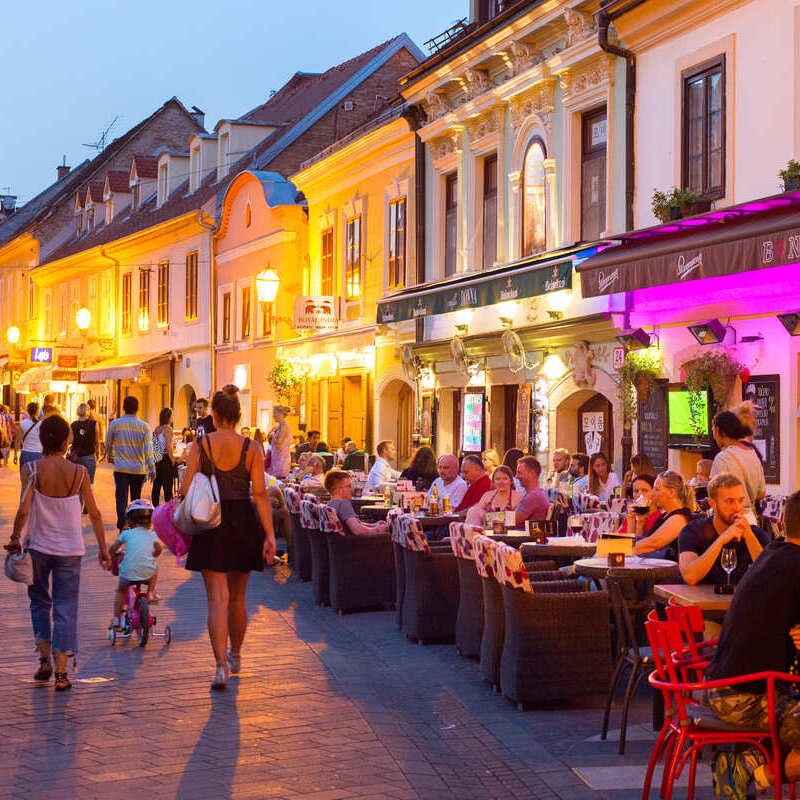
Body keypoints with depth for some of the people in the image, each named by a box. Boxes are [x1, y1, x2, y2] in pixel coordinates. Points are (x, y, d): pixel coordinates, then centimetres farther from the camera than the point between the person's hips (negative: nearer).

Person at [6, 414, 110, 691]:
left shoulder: (32, 470, -9)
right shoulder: (79, 473, -5)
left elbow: (23, 510, -17)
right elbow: (94, 514, -2)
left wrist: (15, 538, -2)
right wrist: (103, 548, 7)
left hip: (38, 546, 0)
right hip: (70, 549, 0)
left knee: (39, 600, 21)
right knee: (65, 608, 5)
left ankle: (45, 658, 14)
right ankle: (61, 672, 1)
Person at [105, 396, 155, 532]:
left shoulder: (115, 424, -2)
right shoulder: (144, 426, -3)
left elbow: (108, 444, 12)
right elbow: (148, 449, -8)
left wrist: (110, 457, 31)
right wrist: (151, 468, -6)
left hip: (121, 468, -1)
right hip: (139, 469, 1)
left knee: (121, 499, -2)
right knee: (136, 499, 15)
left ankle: (122, 527, -14)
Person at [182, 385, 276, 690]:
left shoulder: (200, 445, -5)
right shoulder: (251, 448, -4)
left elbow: (186, 488, -7)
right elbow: (260, 493, -9)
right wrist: (270, 534, -8)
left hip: (211, 525, -1)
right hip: (244, 523, 1)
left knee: (217, 598, -2)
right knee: (237, 598, 17)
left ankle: (221, 666, -13)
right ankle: (235, 656, 34)